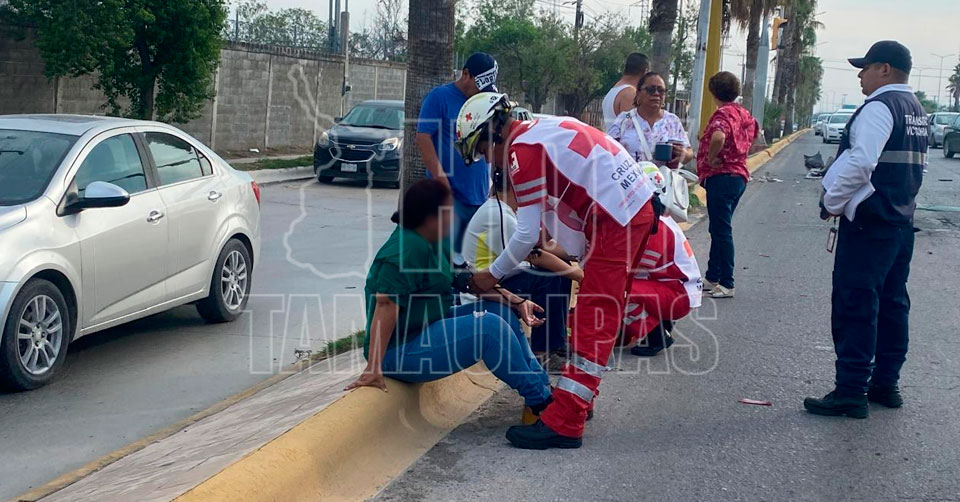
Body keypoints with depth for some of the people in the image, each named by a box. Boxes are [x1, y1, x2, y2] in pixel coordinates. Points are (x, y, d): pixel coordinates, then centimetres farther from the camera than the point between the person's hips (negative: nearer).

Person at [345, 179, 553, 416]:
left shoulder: (438, 242, 8)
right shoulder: (407, 248, -23)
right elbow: (386, 305, -29)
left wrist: (517, 302, 4)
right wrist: (374, 368, -32)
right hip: (401, 352, -11)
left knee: (502, 311, 6)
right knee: (490, 327, -21)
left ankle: (544, 386, 7)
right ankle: (538, 400, -8)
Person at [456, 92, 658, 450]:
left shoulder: (522, 150, -10)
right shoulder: (545, 128, 18)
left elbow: (528, 235, -10)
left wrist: (492, 275, 3)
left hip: (617, 220, -10)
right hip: (640, 204, 10)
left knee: (594, 319, -11)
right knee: (603, 313, 17)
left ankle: (563, 424, -10)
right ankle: (579, 396, 27)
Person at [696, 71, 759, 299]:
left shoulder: (723, 114, -15)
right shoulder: (744, 114, 12)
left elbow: (718, 137, -36)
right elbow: (755, 132, 32)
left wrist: (711, 158, -20)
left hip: (721, 177, -9)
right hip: (739, 175, 9)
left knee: (722, 231, -5)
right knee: (719, 230, 16)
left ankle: (727, 284, -2)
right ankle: (712, 278, 23)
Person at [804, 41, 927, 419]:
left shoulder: (878, 107, -14)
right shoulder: (916, 111, 16)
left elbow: (860, 163, -25)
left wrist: (832, 203, -15)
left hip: (868, 224, -10)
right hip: (902, 221, 10)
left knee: (855, 307, -7)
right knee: (892, 304, 14)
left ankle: (850, 393, -5)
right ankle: (886, 384, 22)